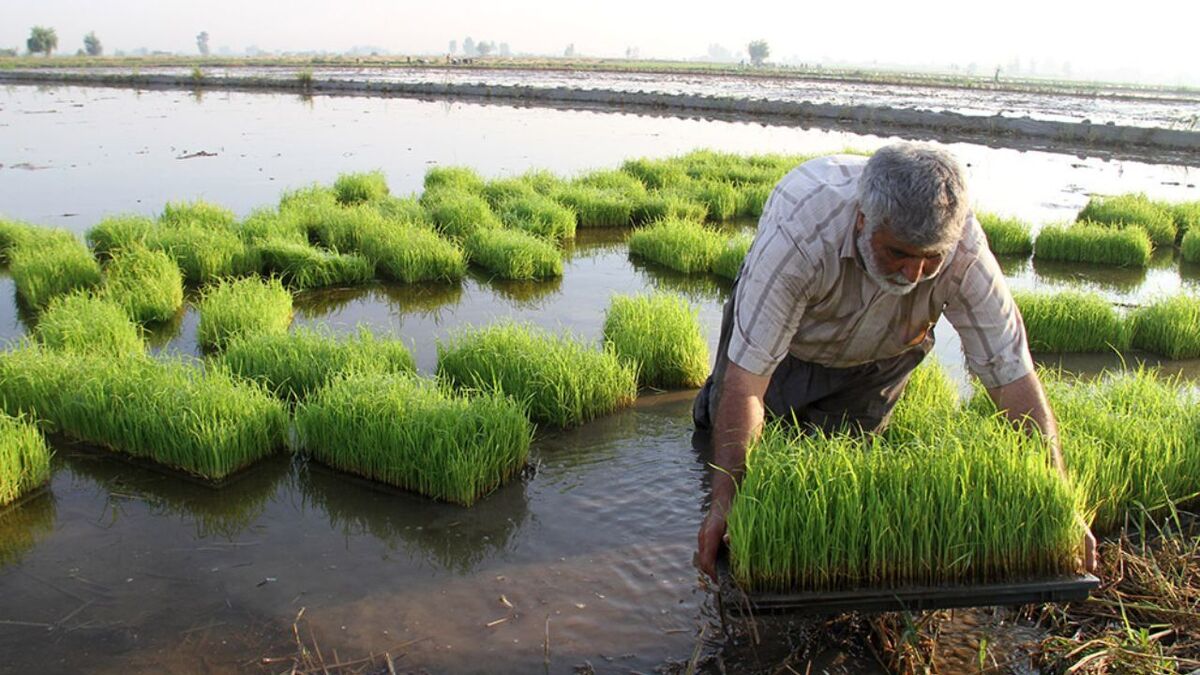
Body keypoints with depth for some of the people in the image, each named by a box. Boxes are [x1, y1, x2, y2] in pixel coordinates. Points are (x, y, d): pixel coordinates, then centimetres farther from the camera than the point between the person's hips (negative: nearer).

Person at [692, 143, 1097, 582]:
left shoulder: (965, 251, -38)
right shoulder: (800, 226, -45)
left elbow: (1014, 375, -31)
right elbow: (747, 374, -45)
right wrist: (724, 500, -49)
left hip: (878, 356, 2)